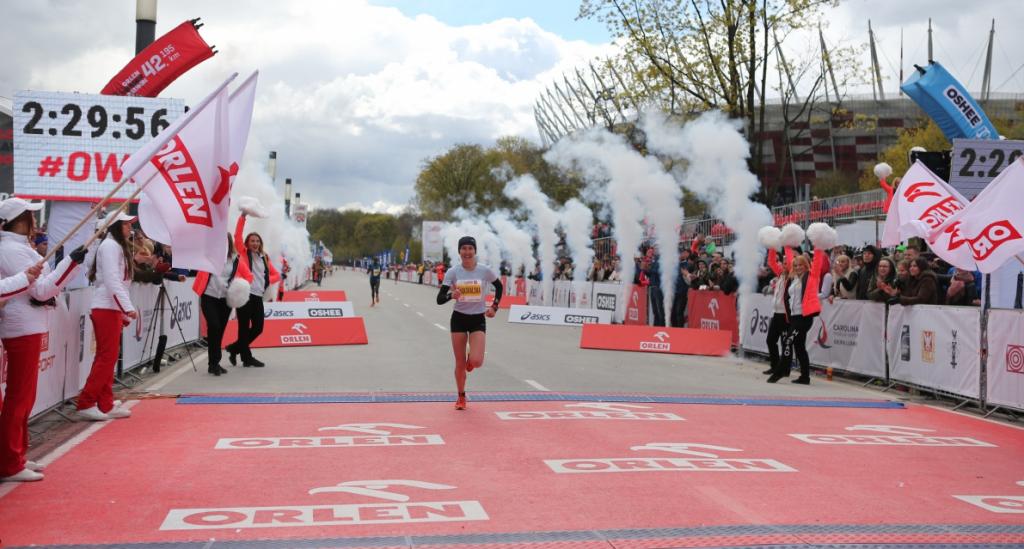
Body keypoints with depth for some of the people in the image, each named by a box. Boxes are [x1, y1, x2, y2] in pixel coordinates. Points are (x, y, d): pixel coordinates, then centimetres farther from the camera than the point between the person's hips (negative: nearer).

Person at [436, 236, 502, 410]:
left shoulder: (485, 271, -7)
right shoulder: (452, 272, -8)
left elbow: (499, 286, 13)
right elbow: (439, 299, -10)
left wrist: (494, 307, 4)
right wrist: (451, 295, -31)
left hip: (478, 319, -1)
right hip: (459, 318, 1)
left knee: (476, 361, -16)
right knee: (460, 363, 3)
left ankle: (470, 360, 24)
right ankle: (461, 397, 25)